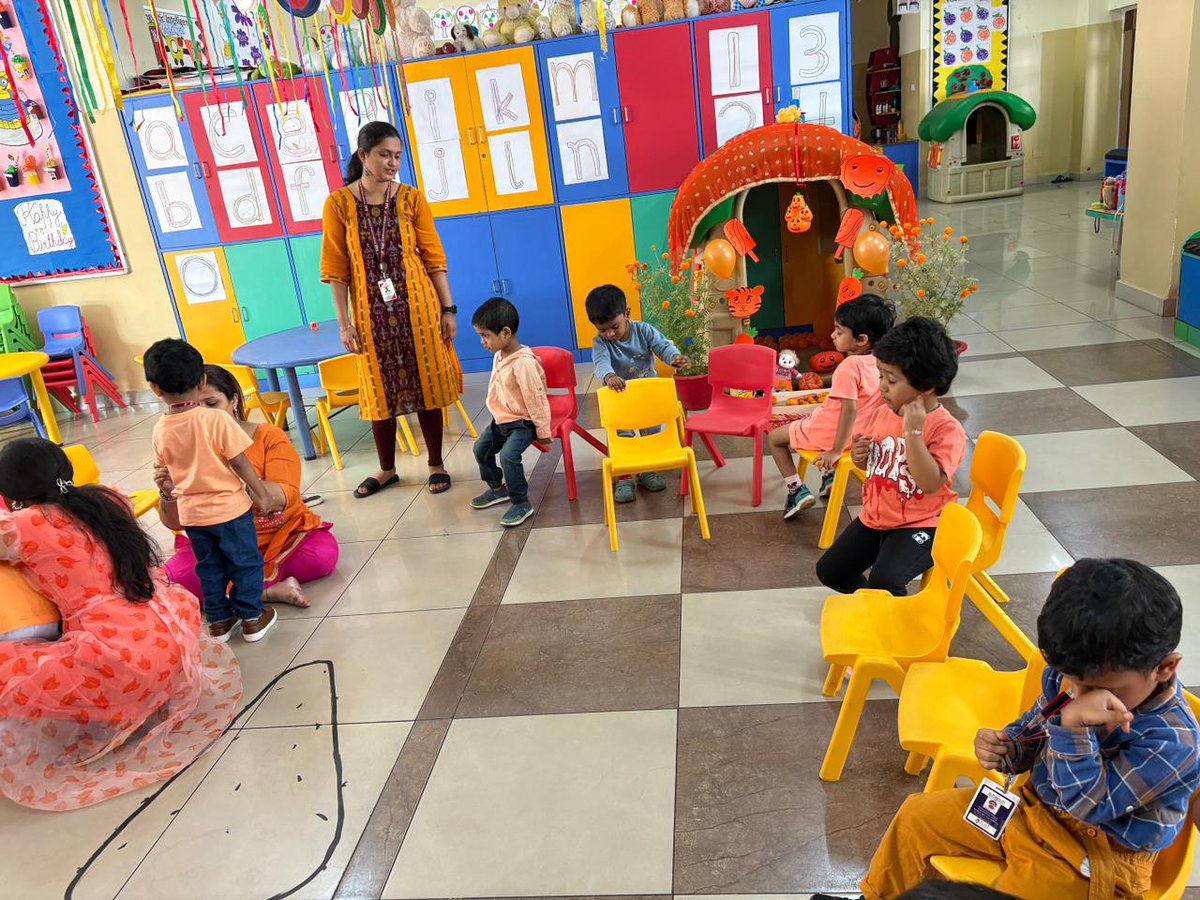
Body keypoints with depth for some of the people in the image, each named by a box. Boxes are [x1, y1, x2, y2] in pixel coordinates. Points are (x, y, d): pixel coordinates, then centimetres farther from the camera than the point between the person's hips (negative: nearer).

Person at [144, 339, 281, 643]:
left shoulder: (160, 430, -5)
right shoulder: (216, 419, -20)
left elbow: (163, 469, 9)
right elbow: (239, 462, -17)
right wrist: (263, 496, -7)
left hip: (190, 513, 4)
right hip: (229, 508, -4)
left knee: (209, 566, 20)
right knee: (246, 562, 12)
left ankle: (219, 620, 30)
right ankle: (252, 617, 20)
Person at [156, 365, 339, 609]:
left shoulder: (269, 437, -8)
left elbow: (286, 496, -22)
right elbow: (175, 522, -1)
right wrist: (168, 492, -23)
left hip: (282, 536, -1)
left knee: (323, 554, -29)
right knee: (175, 576, -26)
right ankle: (270, 591, -22)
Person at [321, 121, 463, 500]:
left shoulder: (412, 199, -1)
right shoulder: (339, 203, -4)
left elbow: (434, 258, 0)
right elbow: (336, 269, -3)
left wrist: (448, 309, -3)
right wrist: (344, 322, -5)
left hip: (416, 308, 0)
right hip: (372, 313, 0)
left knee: (426, 384, 6)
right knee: (380, 390, 10)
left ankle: (436, 465, 20)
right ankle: (387, 470, 25)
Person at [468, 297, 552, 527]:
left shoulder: (523, 363, -28)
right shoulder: (499, 355, 0)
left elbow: (536, 400, -23)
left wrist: (543, 432, -17)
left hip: (523, 422, -10)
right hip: (501, 419, 10)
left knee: (508, 455, -26)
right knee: (481, 449, 16)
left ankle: (521, 503, -9)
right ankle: (497, 488, 36)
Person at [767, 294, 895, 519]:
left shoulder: (849, 367, -29)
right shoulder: (879, 363, -4)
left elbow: (850, 409, -31)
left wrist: (837, 450, -25)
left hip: (829, 434, -8)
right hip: (861, 433, 8)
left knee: (775, 437, 12)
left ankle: (797, 491, 6)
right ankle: (829, 475, 28)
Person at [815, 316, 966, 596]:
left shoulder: (947, 429, -19)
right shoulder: (883, 413, 1)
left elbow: (931, 484, -31)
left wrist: (913, 432, -33)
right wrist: (859, 456, -7)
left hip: (920, 524, -7)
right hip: (875, 517, 7)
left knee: (884, 581, -27)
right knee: (829, 571, 8)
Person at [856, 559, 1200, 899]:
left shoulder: (1172, 740, -28)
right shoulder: (1071, 676, -10)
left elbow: (1086, 803, -30)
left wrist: (1073, 724, -42)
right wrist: (1006, 749, -11)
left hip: (1092, 856, -6)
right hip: (1033, 803, 7)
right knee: (916, 816, 7)